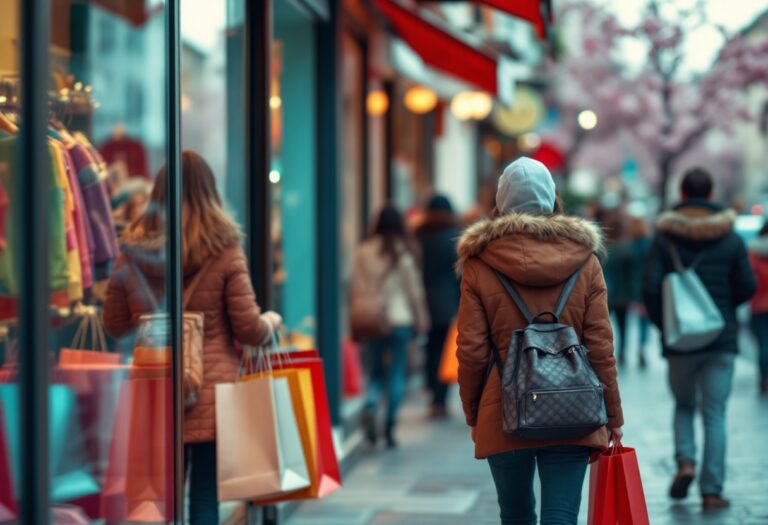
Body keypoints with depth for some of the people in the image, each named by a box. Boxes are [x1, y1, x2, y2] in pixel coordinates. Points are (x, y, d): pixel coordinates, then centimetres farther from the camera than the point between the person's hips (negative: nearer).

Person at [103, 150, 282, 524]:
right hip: (211, 395, -3)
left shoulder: (132, 253, 0)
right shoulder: (224, 251, -8)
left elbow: (114, 326, 10)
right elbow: (248, 329, -6)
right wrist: (271, 323, 16)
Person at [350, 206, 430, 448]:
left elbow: (354, 288, 3)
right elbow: (414, 289, -1)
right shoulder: (402, 253, -6)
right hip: (400, 319, -2)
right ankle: (389, 427, 2)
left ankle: (370, 408, -15)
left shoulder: (363, 252, 1)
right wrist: (421, 319, 9)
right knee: (396, 374, 5)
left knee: (375, 373, 13)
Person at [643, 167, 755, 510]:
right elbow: (747, 287, 1)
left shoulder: (665, 238, -3)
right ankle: (711, 491, -1)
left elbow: (650, 288, -9)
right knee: (715, 413, 3)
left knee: (683, 405, 19)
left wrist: (663, 323, 7)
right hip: (721, 339, 0)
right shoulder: (731, 239, 0)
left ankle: (685, 461, -4)